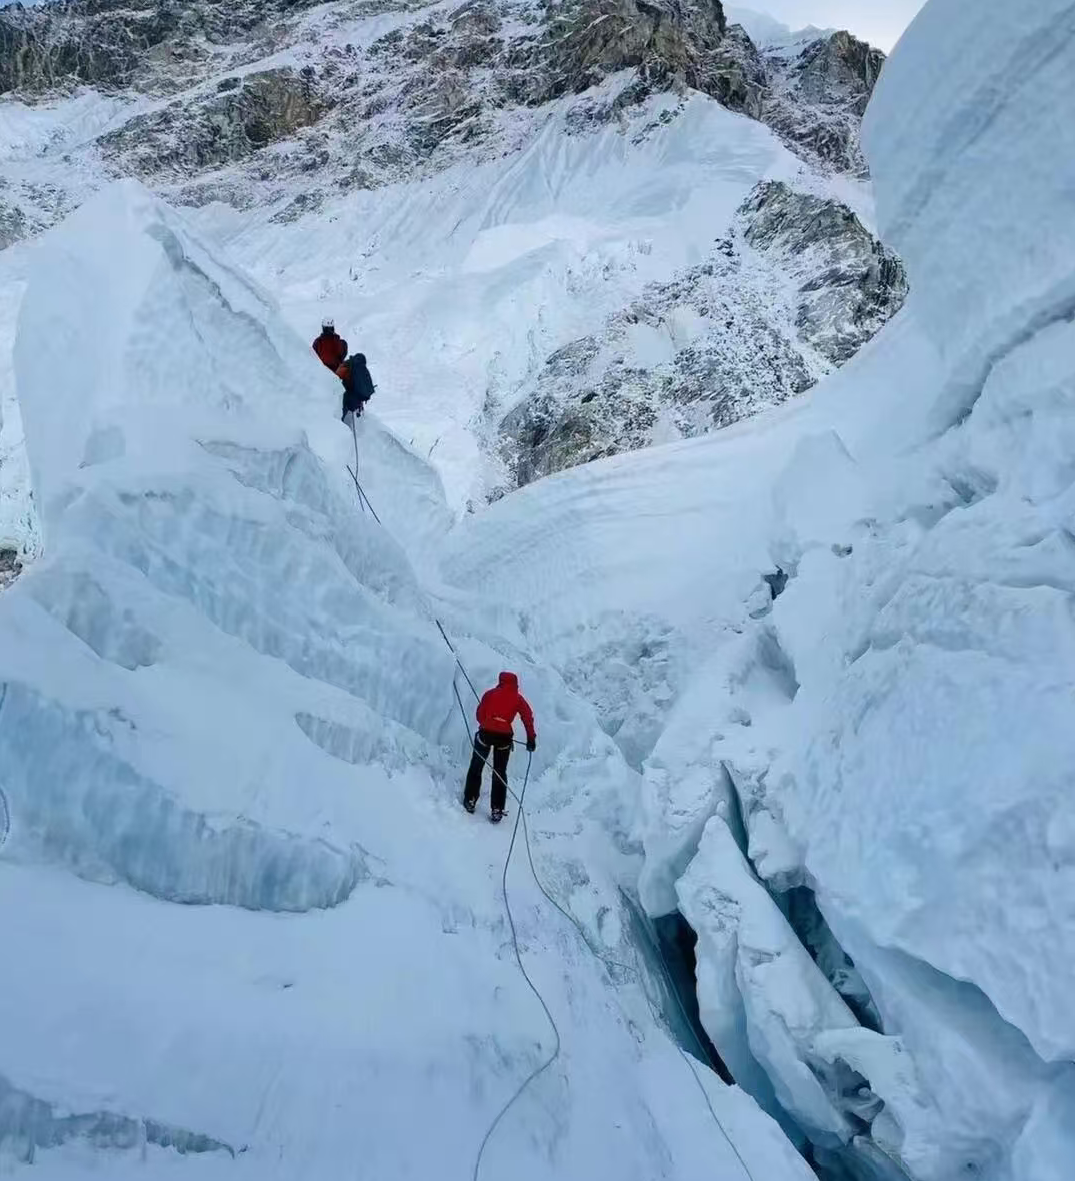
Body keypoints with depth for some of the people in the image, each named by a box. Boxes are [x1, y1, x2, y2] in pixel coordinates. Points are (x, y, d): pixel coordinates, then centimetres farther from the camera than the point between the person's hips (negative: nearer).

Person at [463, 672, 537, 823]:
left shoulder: (490, 694, 11)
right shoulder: (518, 699, 10)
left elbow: (480, 713, 6)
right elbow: (528, 717, 1)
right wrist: (531, 739, 3)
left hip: (486, 733, 0)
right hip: (505, 738, 0)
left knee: (476, 767, 20)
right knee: (500, 773, 13)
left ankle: (470, 800, 22)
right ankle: (497, 810, 10)